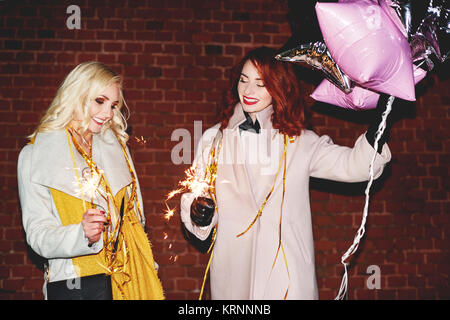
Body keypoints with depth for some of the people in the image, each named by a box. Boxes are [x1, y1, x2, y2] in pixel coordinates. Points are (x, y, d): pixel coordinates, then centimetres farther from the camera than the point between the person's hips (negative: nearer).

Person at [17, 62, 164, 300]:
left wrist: (147, 268, 10)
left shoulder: (115, 145, 9)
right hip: (75, 285, -4)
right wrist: (82, 234, -27)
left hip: (130, 278, 4)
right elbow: (38, 235, -9)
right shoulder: (36, 155, -4)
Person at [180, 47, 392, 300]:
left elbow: (355, 165, -4)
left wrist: (379, 127, -19)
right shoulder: (214, 139, 9)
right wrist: (198, 212, -10)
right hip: (231, 271, 1)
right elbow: (194, 197, 11)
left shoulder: (300, 142, 5)